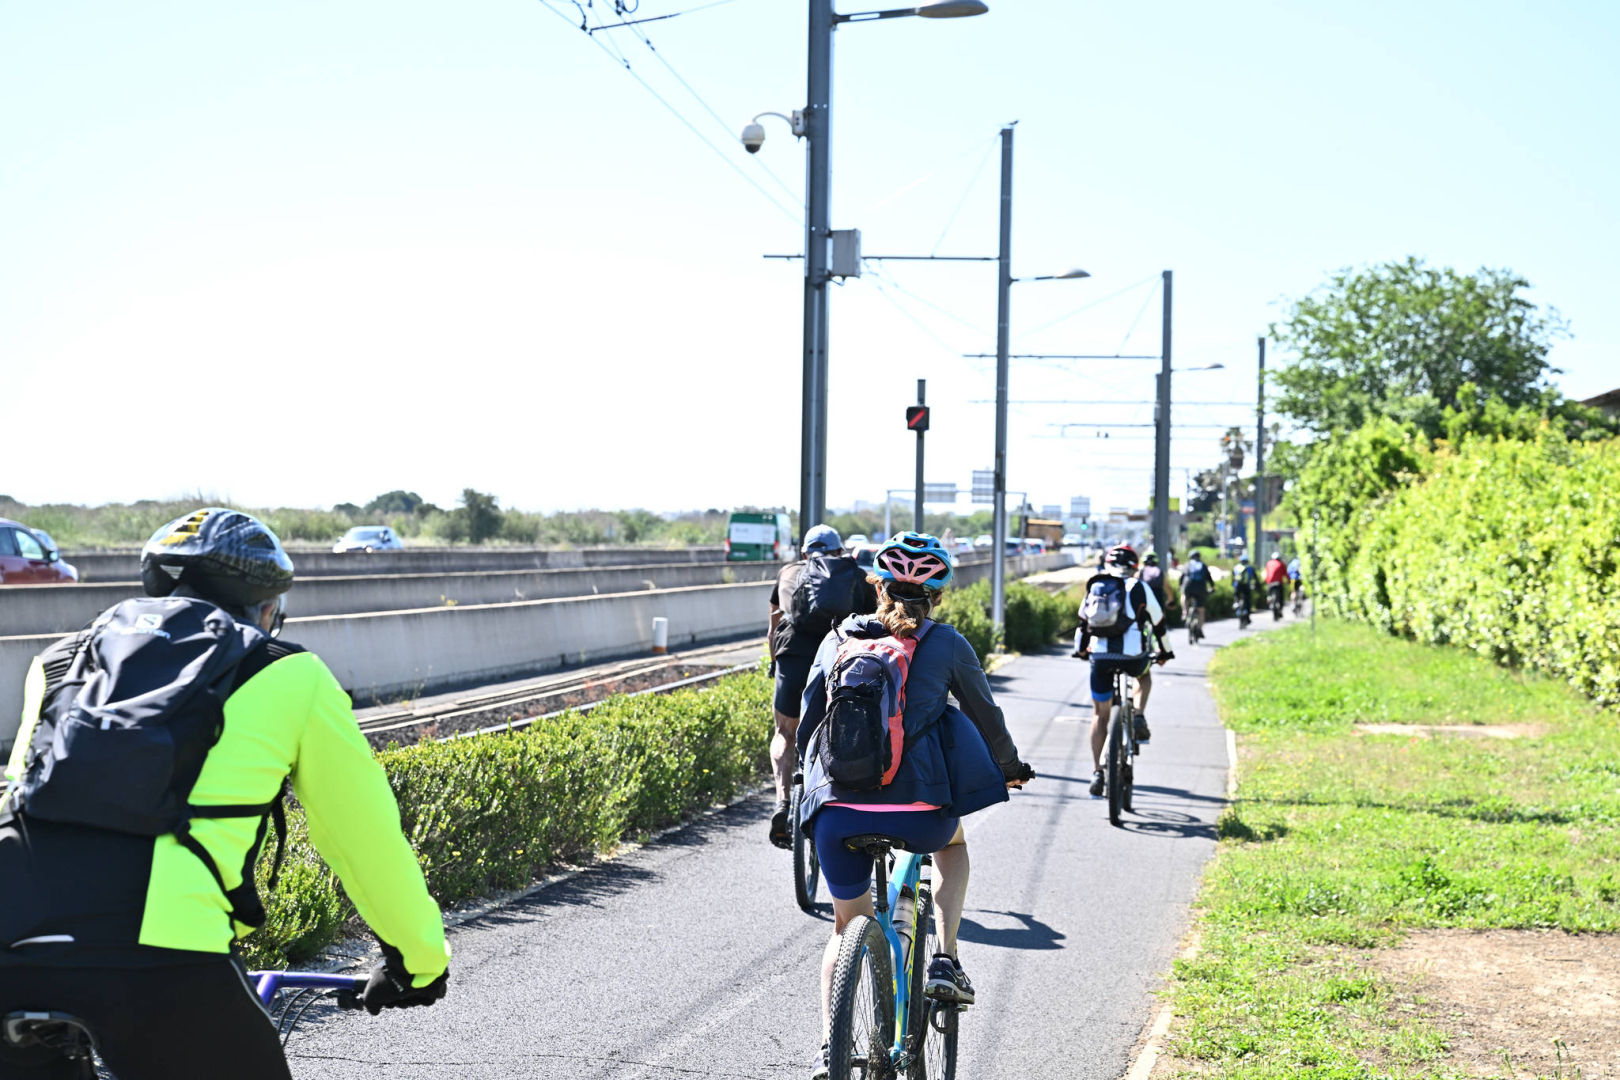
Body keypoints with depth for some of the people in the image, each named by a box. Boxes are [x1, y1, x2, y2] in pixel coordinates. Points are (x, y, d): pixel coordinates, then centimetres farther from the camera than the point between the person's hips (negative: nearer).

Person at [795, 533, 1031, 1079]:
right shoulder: (945, 644, 4)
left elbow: (808, 722, 18)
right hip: (916, 814, -2)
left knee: (847, 926, 25)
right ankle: (945, 961, 18)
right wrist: (1011, 767, 34)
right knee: (953, 840, 35)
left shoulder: (837, 641, 11)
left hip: (838, 814, 2)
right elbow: (985, 715, 15)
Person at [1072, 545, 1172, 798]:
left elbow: (1083, 623, 24)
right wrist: (1164, 652, 31)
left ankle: (1096, 772, 5)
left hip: (1100, 657, 2)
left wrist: (1081, 650, 41)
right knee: (1144, 675, 36)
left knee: (1100, 716, 13)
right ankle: (1139, 718, 13)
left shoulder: (1094, 587, 14)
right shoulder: (1138, 588, 7)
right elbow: (1158, 622, 15)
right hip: (1131, 656, -2)